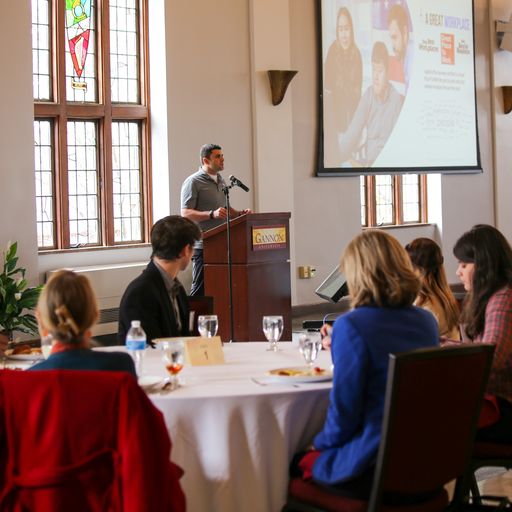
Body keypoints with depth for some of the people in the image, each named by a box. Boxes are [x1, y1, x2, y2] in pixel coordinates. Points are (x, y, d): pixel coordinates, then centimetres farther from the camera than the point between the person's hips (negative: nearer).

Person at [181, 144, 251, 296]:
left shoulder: (221, 181, 19)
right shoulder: (193, 182, -6)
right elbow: (186, 214, -14)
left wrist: (240, 213, 9)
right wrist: (212, 214, -26)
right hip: (203, 246, -8)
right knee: (200, 290, -8)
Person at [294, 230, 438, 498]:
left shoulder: (350, 326, -18)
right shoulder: (427, 321, 4)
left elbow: (344, 410, -16)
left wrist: (322, 442, 4)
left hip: (372, 470, -7)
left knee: (295, 463, 17)